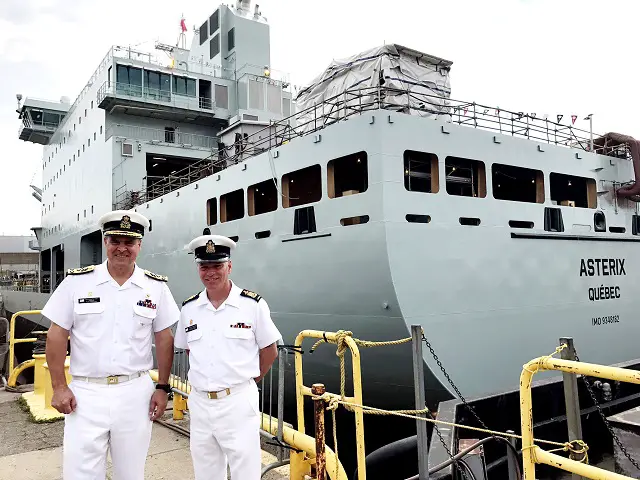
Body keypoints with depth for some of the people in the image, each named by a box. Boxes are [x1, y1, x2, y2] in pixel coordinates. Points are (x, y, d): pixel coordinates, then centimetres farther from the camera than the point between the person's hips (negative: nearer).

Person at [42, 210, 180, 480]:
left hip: (136, 393, 1)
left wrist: (162, 388, 3)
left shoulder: (156, 286, 0)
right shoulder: (77, 281, -3)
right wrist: (58, 387, -4)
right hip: (85, 393, -1)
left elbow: (164, 339, 5)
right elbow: (57, 336, 1)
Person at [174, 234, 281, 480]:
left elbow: (269, 351, 1)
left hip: (238, 403, -4)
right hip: (199, 403, 4)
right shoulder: (189, 309, 4)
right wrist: (204, 378, 9)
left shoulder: (253, 305, -8)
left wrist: (244, 381, 7)